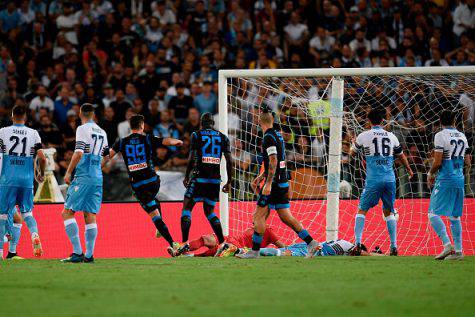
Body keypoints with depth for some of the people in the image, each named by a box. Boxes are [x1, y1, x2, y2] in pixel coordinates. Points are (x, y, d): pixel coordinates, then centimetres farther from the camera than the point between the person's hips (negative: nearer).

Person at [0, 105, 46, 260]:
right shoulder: (33, 134, 4)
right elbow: (42, 158, -1)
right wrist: (41, 174, 16)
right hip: (27, 180, 1)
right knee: (27, 213, 12)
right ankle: (35, 235, -17)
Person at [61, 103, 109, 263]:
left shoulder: (83, 129, -6)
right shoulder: (102, 132, 15)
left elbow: (79, 153, -16)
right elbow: (106, 155, 24)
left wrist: (68, 173, -10)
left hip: (83, 177, -7)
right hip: (98, 178, 7)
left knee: (67, 213, -5)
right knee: (90, 216, 7)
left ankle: (77, 253, -14)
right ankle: (89, 255, 2)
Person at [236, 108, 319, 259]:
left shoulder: (268, 137, -13)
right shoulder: (278, 135, 15)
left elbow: (273, 162, -22)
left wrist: (268, 184, -25)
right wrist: (260, 177, 29)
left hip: (274, 183, -9)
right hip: (283, 182, 9)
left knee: (259, 216, -2)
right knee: (285, 217, 9)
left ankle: (254, 251, -1)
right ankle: (311, 242, 3)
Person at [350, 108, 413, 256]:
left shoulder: (363, 136, 0)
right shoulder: (391, 136, 9)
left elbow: (353, 153, 17)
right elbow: (402, 156, 22)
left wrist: (353, 144, 41)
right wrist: (409, 170, 40)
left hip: (374, 180, -3)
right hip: (390, 179, 3)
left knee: (362, 210, 6)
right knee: (388, 212, 15)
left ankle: (358, 243, -8)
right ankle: (394, 246, 11)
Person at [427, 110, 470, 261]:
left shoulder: (440, 136, -9)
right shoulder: (462, 136, 11)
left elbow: (437, 162, -13)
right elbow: (467, 162, 15)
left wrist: (431, 174, 4)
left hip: (445, 180, -7)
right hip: (460, 180, 7)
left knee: (433, 213, -4)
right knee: (455, 216, 13)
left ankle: (447, 245, -19)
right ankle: (458, 251, 9)